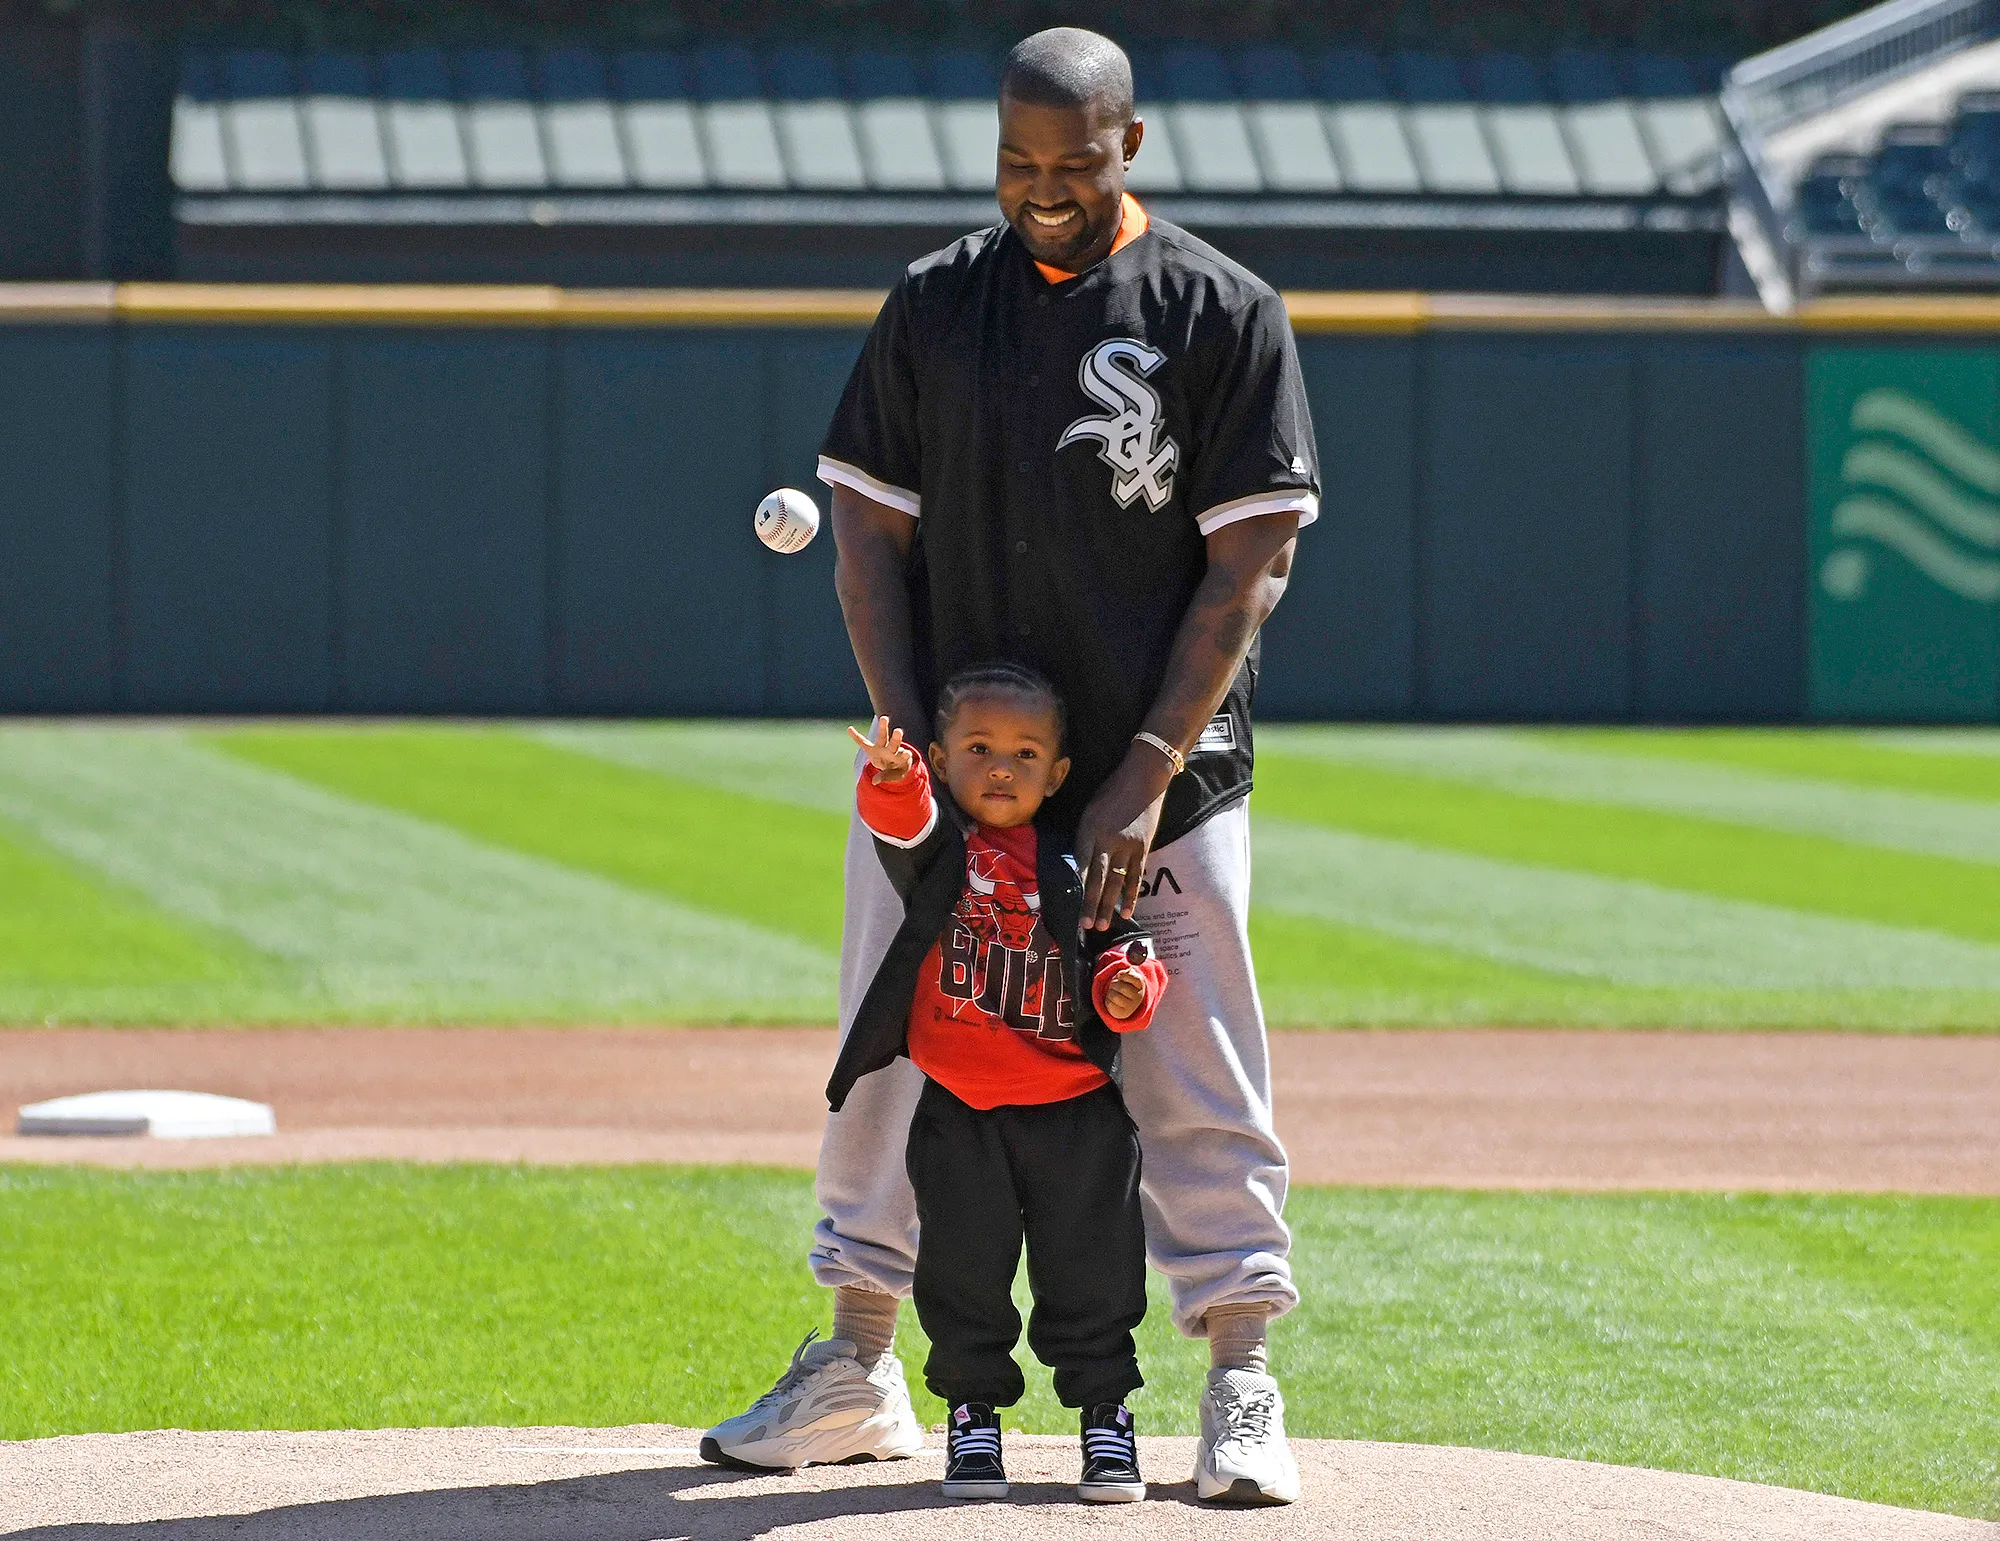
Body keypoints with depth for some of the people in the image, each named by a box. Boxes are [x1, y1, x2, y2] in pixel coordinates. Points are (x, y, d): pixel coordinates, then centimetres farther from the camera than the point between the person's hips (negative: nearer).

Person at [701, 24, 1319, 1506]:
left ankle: (1241, 1387, 3)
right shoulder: (933, 304, 6)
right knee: (894, 1064, 8)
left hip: (1160, 781, -3)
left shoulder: (1224, 315, -4)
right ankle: (859, 1373, 18)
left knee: (1198, 1089, -3)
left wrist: (1146, 776, -14)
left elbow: (1249, 565, -7)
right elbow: (871, 536, 6)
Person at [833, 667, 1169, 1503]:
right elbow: (902, 824, -23)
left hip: (1076, 1111, 0)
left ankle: (1105, 1412, 19)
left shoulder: (1073, 867, 2)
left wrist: (1128, 983, -17)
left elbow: (1120, 944, 6)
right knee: (963, 1274, 6)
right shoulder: (937, 847, -2)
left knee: (1090, 1271, 6)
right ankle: (973, 1414, 20)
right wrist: (893, 782, -45)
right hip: (959, 1113, 0)